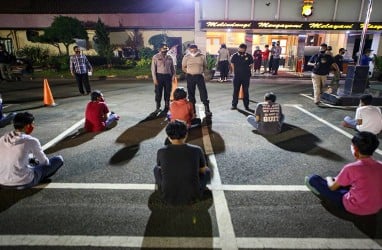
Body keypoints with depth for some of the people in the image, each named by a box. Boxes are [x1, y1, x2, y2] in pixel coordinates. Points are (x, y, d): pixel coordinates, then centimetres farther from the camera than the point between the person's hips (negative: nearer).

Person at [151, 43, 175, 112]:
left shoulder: (169, 57, 12)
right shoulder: (155, 57, 1)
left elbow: (172, 68, 16)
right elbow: (153, 68, -3)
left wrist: (173, 76, 6)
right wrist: (154, 78, -10)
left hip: (168, 76, 3)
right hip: (159, 76, -3)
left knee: (167, 92, 7)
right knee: (158, 92, 0)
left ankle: (167, 107, 19)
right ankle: (158, 107, 9)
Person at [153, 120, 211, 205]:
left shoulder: (161, 152, -9)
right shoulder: (197, 150, -12)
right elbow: (203, 170, 7)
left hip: (168, 196, 1)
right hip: (191, 196, 0)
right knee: (207, 171, 26)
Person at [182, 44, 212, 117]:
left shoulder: (202, 56, 1)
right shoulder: (186, 57, 0)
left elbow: (205, 66, 14)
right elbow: (183, 67, 11)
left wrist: (200, 71, 5)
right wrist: (189, 72, 5)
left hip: (199, 76, 0)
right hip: (190, 77, 1)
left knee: (203, 92, -5)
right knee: (191, 93, 5)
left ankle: (207, 109, 0)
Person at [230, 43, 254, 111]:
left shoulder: (249, 56, -3)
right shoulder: (234, 56, -3)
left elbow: (251, 65, 8)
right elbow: (232, 65, 7)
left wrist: (246, 72, 5)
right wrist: (235, 72, 7)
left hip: (246, 77, 0)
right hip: (237, 77, 0)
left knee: (245, 91, 7)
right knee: (235, 91, 5)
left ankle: (246, 105, 17)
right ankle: (234, 105, 14)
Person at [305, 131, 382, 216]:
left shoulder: (351, 168, -23)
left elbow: (332, 187, -8)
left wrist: (329, 179, 16)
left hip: (355, 208, -6)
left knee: (313, 179, 0)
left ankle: (324, 193, 28)